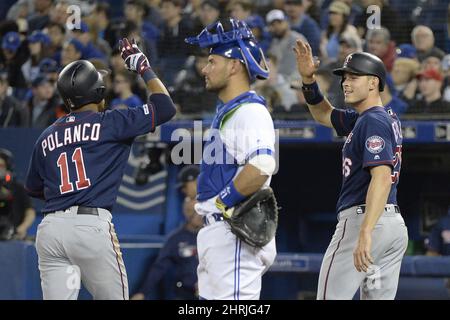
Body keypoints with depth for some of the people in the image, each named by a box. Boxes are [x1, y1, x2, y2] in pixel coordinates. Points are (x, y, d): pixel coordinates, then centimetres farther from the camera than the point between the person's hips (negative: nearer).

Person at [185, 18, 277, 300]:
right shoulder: (226, 111, 20)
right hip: (217, 232, 11)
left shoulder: (250, 111, -14)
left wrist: (221, 202, -18)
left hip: (236, 234, -11)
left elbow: (261, 167, -29)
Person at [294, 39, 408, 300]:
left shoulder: (373, 121, -11)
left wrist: (365, 233, -33)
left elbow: (382, 177, -25)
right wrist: (308, 79, 15)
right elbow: (324, 115, 32)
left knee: (331, 296, -10)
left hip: (362, 218, -10)